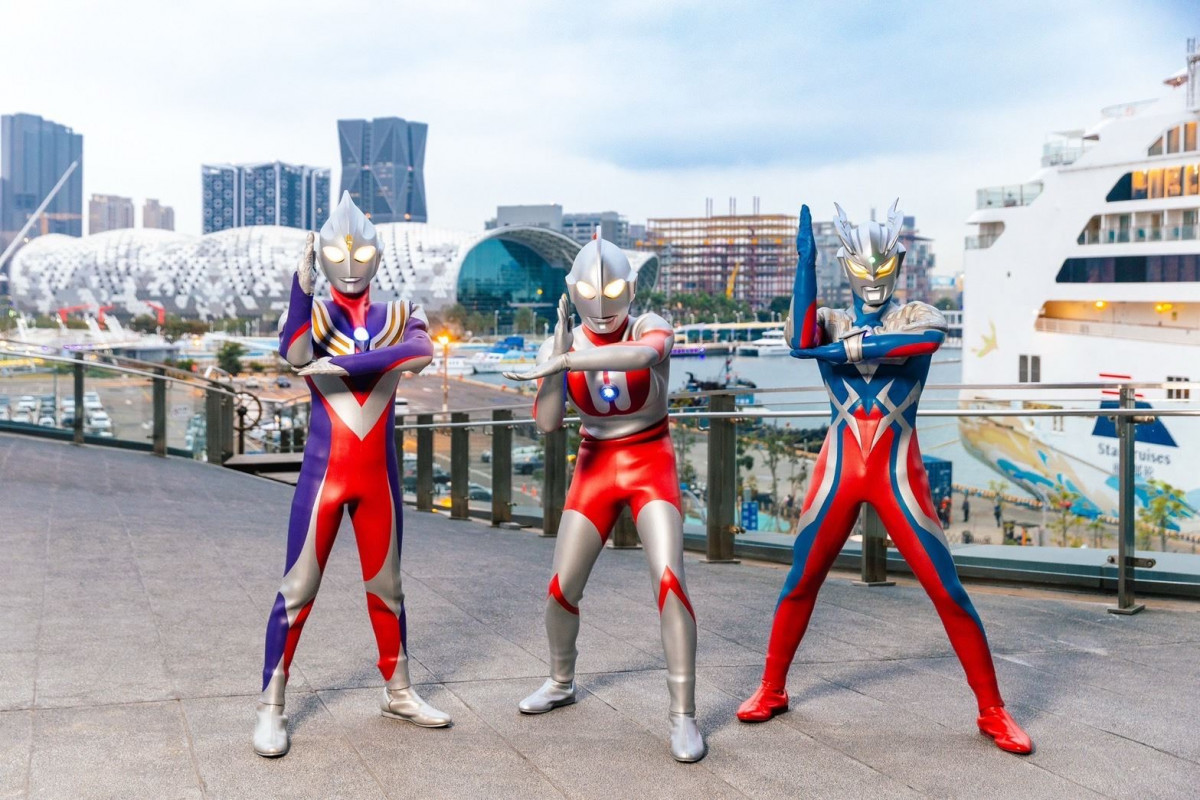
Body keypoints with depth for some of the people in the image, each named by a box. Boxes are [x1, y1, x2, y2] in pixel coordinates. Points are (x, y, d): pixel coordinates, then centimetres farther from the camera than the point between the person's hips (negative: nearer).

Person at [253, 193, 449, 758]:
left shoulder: (399, 317, 5)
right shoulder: (312, 314, 1)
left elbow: (422, 353, -19)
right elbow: (295, 355, -23)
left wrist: (344, 362, -25)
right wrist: (302, 287, -32)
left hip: (379, 473, 3)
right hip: (324, 470, -2)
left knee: (386, 585, 14)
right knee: (298, 588, -2)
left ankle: (398, 693, 27)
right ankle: (270, 708, 7)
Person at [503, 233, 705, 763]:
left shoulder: (652, 328, -14)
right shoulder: (561, 345, -4)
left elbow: (642, 354, -40)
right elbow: (546, 424, -14)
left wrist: (564, 361, -48)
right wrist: (559, 354, -26)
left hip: (652, 467, -3)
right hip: (594, 471, 3)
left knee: (669, 582, -21)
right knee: (561, 589, 4)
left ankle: (683, 716, -13)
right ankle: (560, 683, 33)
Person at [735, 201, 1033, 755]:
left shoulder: (918, 316, 5)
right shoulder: (829, 321, 8)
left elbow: (930, 338, -21)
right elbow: (800, 342, -17)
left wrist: (846, 348, -20)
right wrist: (805, 262, -17)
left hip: (898, 472, -1)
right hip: (838, 469, 2)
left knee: (947, 592, -4)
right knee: (800, 583, 7)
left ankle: (992, 711, 7)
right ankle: (771, 691, 25)